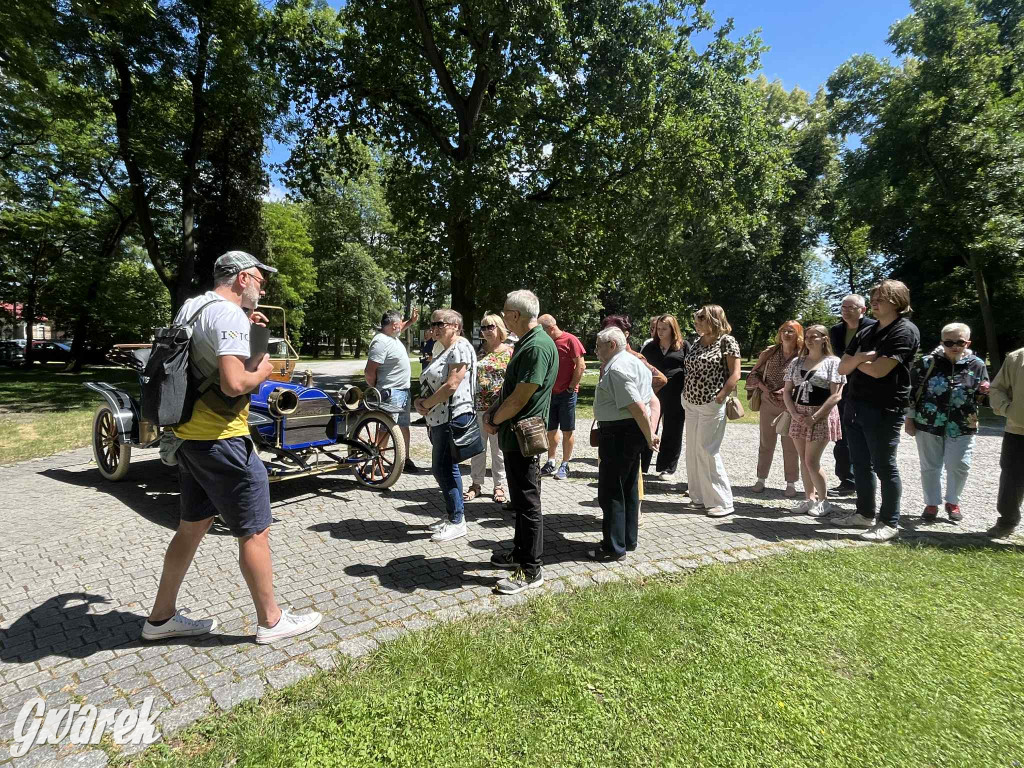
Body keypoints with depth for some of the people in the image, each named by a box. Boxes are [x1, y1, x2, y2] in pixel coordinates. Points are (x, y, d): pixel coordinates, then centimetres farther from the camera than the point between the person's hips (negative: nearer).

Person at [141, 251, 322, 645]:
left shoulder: (190, 306, 12)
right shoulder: (230, 316, -17)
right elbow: (234, 383, -28)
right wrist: (262, 371, -8)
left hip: (189, 434, 10)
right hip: (220, 439, -10)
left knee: (193, 525, 20)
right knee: (254, 531, 3)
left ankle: (161, 618, 33)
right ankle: (271, 620, 16)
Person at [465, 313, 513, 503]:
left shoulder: (510, 352, -1)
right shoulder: (478, 352, 8)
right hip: (478, 406, 3)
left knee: (498, 449, 7)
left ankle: (499, 485, 20)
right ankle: (477, 484, 23)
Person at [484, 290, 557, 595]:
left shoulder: (537, 347, -20)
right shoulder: (526, 343, 13)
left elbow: (519, 398, -22)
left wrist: (493, 420, -8)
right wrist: (494, 414, 4)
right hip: (515, 435, 10)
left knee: (528, 503, 0)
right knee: (520, 500, 20)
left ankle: (531, 570, 12)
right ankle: (521, 552, 36)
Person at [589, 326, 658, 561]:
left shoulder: (617, 369, -18)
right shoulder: (634, 361, 15)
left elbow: (638, 407, -24)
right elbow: (652, 401, 16)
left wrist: (649, 436, -14)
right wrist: (649, 434, 12)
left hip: (619, 433, -11)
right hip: (633, 432, 11)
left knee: (610, 492, 0)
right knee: (628, 488, 18)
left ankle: (614, 547, 10)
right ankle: (628, 540, 30)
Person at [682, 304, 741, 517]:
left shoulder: (726, 341, -8)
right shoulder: (698, 343, 13)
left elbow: (735, 374, -11)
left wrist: (720, 397, -16)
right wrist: (686, 395, 10)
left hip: (711, 405, -7)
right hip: (691, 404, 7)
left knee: (707, 451, -6)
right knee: (693, 451, 10)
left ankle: (722, 502, 6)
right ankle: (699, 497, 22)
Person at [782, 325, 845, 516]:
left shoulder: (833, 362, -4)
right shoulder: (797, 362, 10)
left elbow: (836, 395, -11)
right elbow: (787, 391, 9)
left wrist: (815, 417, -17)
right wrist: (794, 413, -6)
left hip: (821, 416, -5)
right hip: (799, 416, 5)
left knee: (812, 461, -5)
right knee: (804, 460, 9)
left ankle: (823, 500, 12)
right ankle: (809, 497, 21)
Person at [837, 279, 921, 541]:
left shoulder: (905, 331, -9)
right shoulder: (866, 332, 15)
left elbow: (879, 370, -19)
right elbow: (843, 368, 10)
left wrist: (856, 361, 0)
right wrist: (857, 359, -11)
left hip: (883, 410, -8)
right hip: (855, 406, 8)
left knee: (884, 467, 0)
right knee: (860, 464, 14)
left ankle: (890, 523, 11)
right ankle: (865, 514, 26)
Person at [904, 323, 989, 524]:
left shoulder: (977, 365, 1)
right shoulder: (927, 362, -5)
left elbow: (981, 398, 10)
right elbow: (912, 391, -1)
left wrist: (983, 392, -13)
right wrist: (909, 417, -2)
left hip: (962, 427, 1)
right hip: (928, 425, -1)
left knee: (959, 467, 7)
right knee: (930, 467, 8)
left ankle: (953, 502, 29)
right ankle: (931, 503, 23)